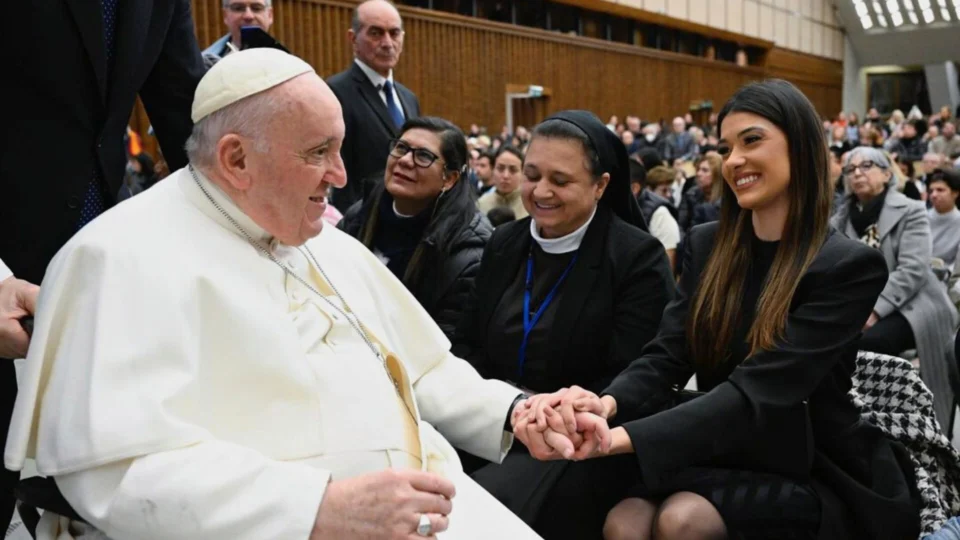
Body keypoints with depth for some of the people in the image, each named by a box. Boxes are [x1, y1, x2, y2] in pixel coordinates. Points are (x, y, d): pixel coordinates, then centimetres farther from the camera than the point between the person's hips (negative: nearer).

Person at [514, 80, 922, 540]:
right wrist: (605, 404, -29)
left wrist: (618, 437, -36)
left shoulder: (850, 265, -14)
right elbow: (665, 357, -5)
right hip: (725, 457, 3)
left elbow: (755, 391, -24)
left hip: (812, 475, -3)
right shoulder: (707, 245, 3)